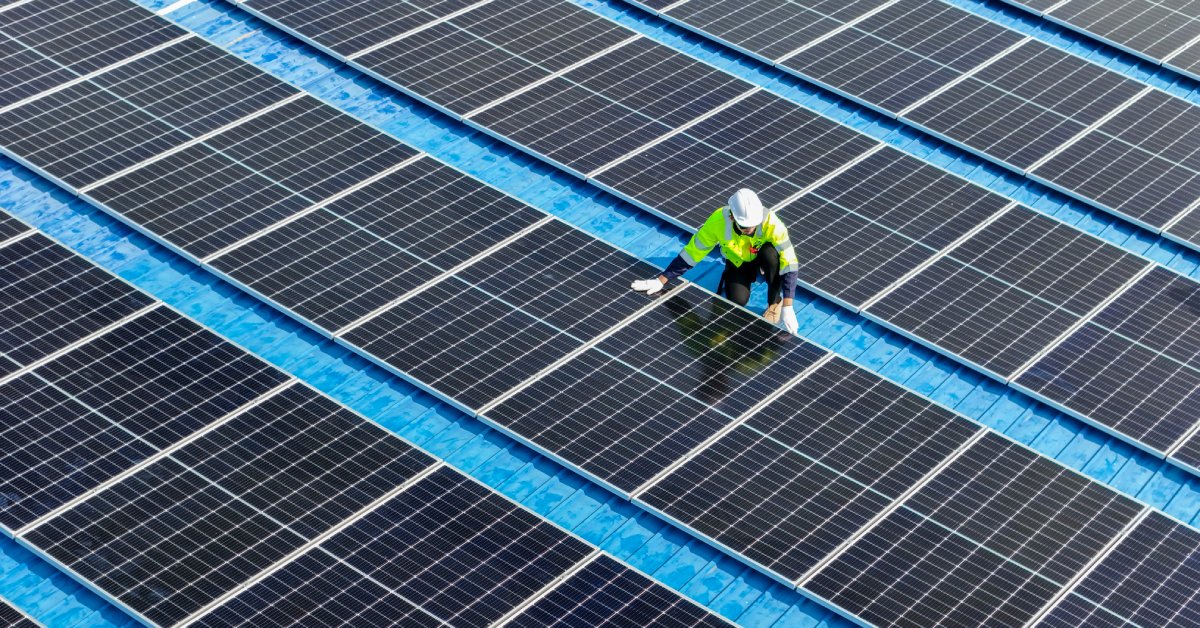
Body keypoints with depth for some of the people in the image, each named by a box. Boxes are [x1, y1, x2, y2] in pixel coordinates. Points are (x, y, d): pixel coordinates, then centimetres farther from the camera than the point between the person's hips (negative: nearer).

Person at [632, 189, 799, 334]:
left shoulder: (771, 223, -37)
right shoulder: (719, 221, -32)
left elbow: (789, 262, -37)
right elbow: (692, 253, -22)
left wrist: (787, 308, -44)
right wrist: (661, 281, -23)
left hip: (762, 259, -1)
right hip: (738, 262, 1)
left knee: (771, 253, -37)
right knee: (737, 300, -26)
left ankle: (775, 302, -12)